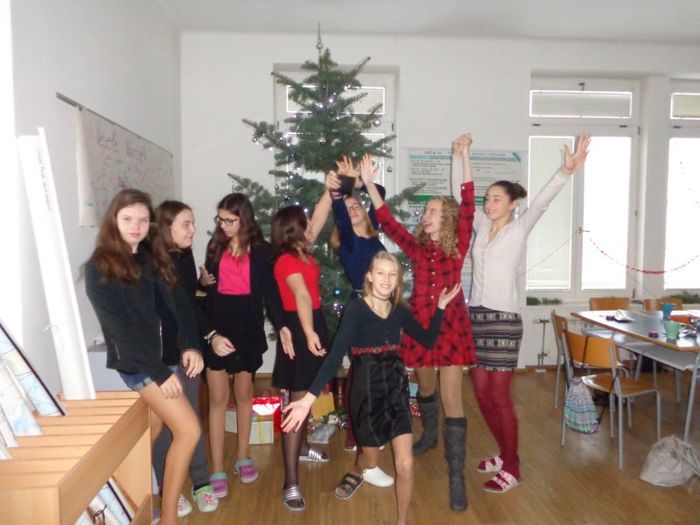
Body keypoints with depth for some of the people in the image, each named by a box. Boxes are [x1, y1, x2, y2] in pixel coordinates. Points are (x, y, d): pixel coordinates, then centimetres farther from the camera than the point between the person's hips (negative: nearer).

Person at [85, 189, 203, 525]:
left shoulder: (153, 258, 8)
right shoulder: (100, 269, -11)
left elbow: (178, 302, 0)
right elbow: (119, 327, -16)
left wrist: (189, 345, -16)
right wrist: (159, 371, -19)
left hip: (162, 353, 6)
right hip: (136, 361, -6)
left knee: (152, 431, 16)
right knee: (188, 430, -9)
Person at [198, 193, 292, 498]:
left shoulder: (260, 250, -2)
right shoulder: (216, 246, 6)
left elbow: (269, 290, -6)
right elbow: (209, 289, 13)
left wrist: (281, 325, -18)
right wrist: (205, 281, -10)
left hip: (248, 327, -1)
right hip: (216, 325, 1)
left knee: (244, 393, 13)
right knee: (218, 398, 3)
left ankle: (243, 457, 30)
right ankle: (217, 470, 12)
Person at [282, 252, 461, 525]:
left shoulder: (399, 311, 1)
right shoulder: (355, 309, -15)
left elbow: (429, 340, 9)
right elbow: (335, 355, -21)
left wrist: (440, 307, 2)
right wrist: (309, 398, -29)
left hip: (396, 387, 3)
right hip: (366, 389, -3)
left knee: (405, 465, -1)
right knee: (371, 461, 16)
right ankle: (356, 471, 55)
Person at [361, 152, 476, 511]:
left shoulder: (459, 245, -2)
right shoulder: (416, 246, 4)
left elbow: (468, 208, -13)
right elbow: (387, 221, -3)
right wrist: (369, 184, -11)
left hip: (451, 326, -3)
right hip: (420, 325, 4)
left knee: (451, 397, -5)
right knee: (425, 387, 21)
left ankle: (456, 475, 1)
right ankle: (429, 434, 49)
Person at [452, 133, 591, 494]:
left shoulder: (520, 229, -4)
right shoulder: (481, 226, 9)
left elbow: (542, 201, -19)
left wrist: (567, 170, -35)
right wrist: (460, 156, 2)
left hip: (504, 318, -6)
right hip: (476, 315, 6)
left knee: (499, 395, -1)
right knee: (481, 391, 10)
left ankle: (512, 468, 16)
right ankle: (505, 454, 30)